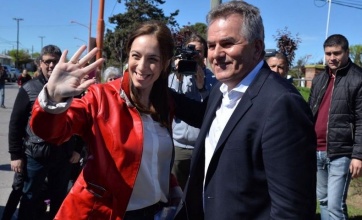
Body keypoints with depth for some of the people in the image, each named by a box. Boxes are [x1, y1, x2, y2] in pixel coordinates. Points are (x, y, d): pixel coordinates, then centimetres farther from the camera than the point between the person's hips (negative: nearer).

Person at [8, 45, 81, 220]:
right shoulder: (28, 89, -3)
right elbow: (15, 124, -2)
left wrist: (77, 149, 6)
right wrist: (15, 154, -5)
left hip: (63, 157, 2)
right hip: (34, 156, -2)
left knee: (59, 200, 17)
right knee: (30, 199, 12)